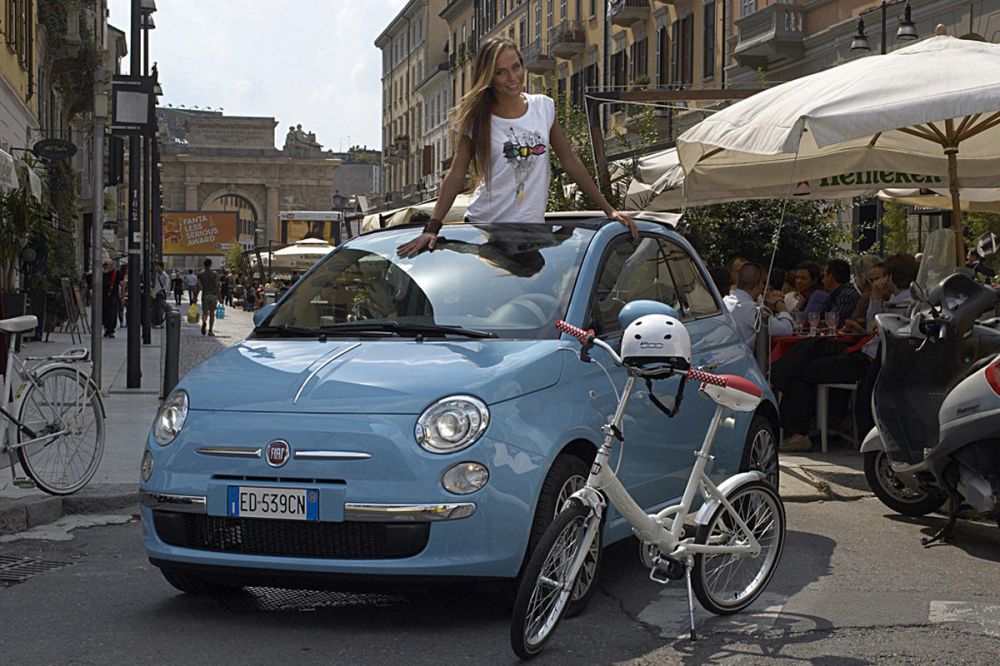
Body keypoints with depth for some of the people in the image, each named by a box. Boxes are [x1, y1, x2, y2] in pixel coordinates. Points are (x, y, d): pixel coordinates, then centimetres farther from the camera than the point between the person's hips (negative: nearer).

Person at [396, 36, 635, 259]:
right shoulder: (476, 119, -1)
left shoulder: (544, 108, 6)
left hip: (532, 227, 2)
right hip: (483, 228, -2)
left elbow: (570, 162, 10)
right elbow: (456, 175, -5)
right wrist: (432, 227, -17)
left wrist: (609, 210, 7)